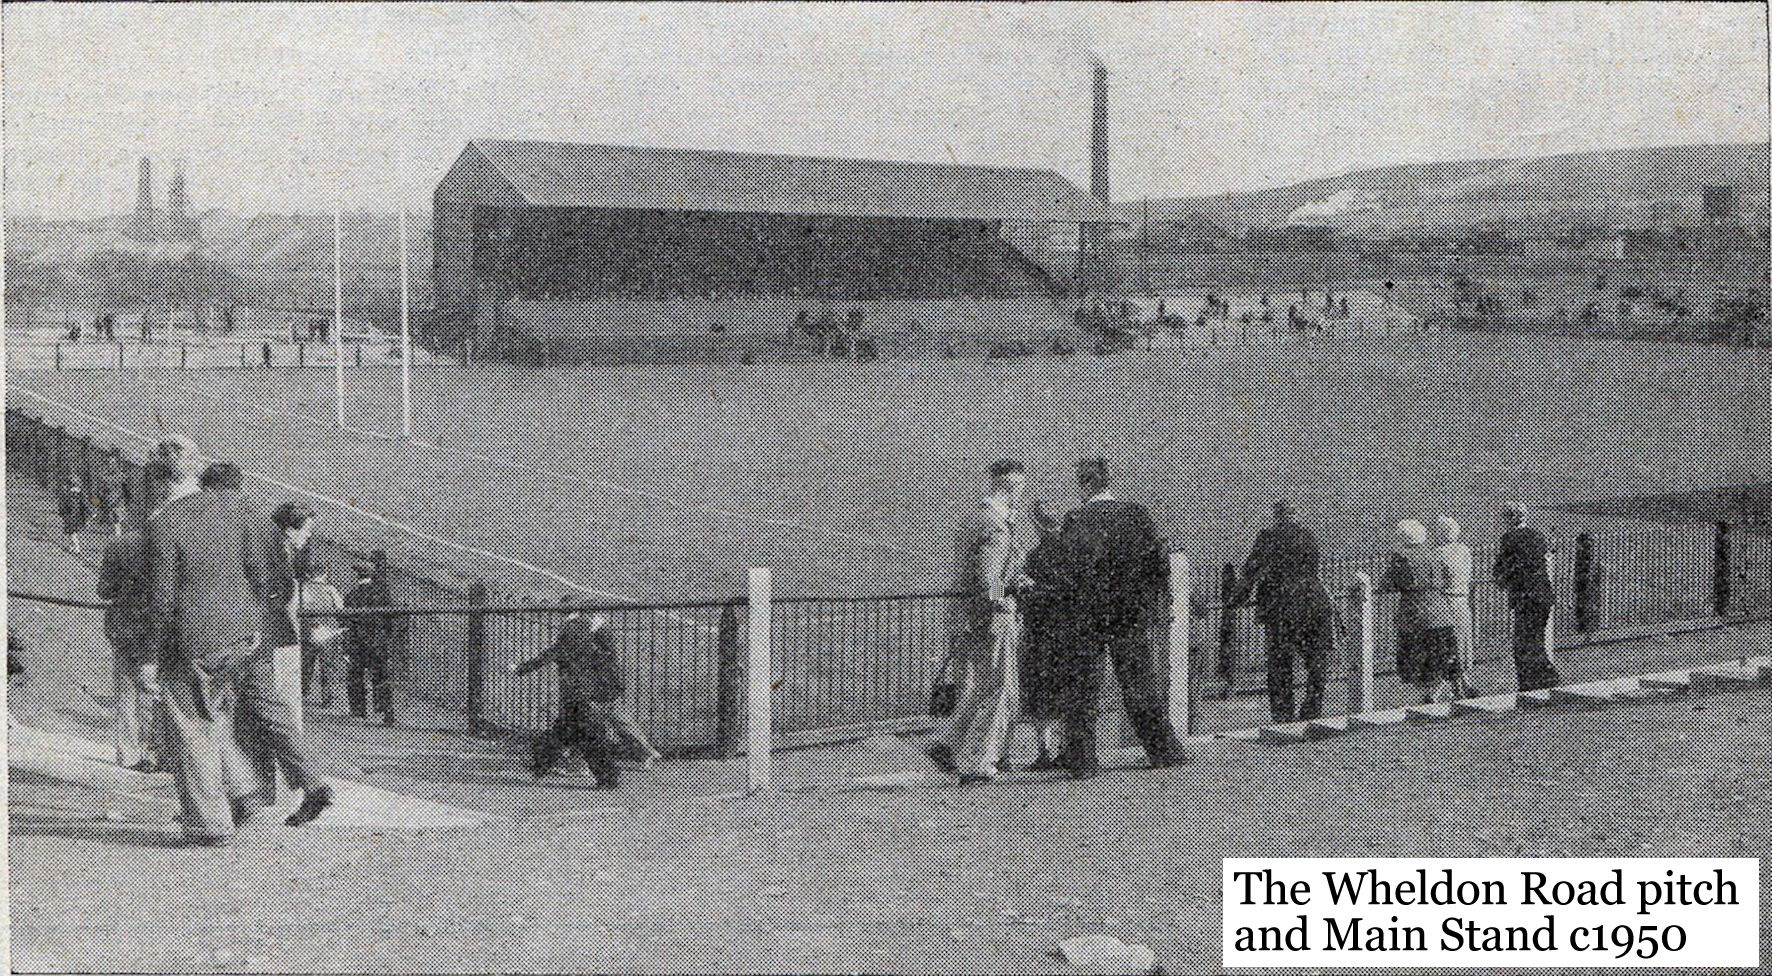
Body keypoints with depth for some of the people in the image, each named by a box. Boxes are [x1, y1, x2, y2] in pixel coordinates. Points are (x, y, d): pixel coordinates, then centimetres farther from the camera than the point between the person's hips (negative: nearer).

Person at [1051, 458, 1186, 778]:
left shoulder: (1078, 521, -13)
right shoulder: (1137, 515, 0)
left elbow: (1076, 572, -18)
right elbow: (1159, 566, 2)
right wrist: (1142, 598, 14)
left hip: (1089, 619, -4)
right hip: (1131, 619, 4)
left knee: (1081, 689, 5)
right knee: (1141, 683, 15)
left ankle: (1082, 760, 6)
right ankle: (1164, 750, 21)